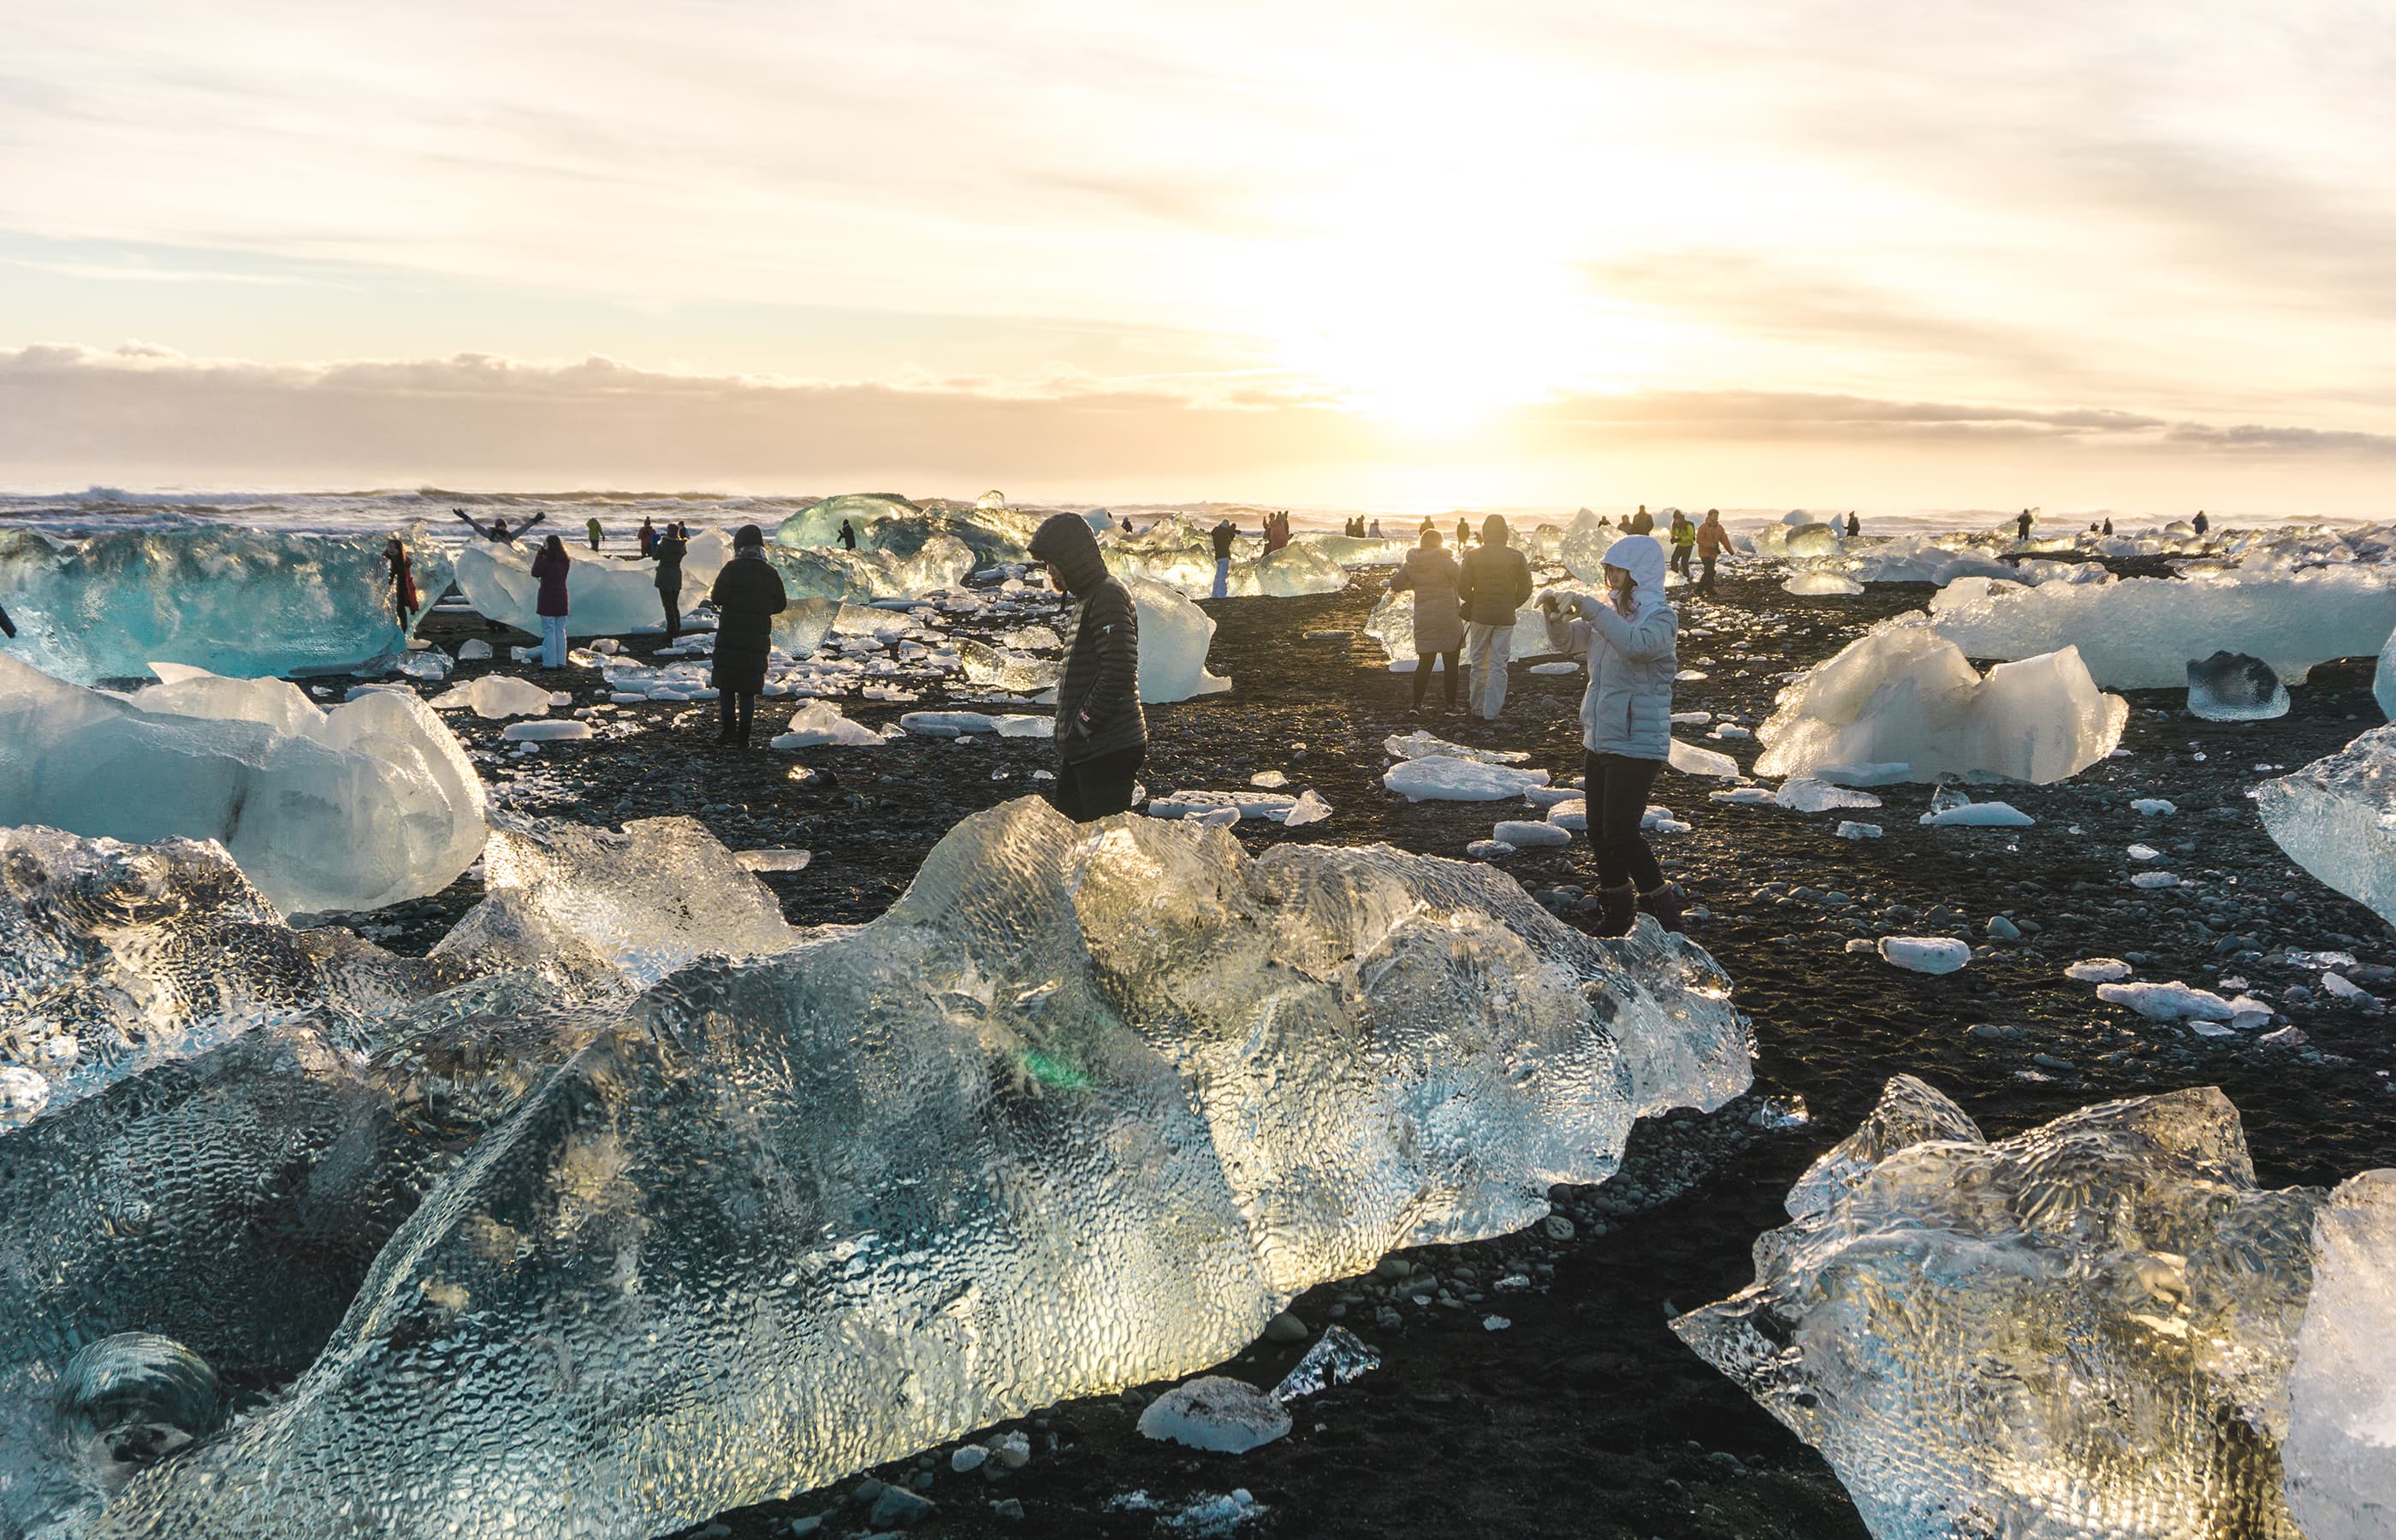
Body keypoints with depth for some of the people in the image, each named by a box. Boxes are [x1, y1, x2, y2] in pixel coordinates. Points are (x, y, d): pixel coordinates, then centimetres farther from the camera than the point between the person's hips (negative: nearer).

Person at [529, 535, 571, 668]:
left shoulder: (546, 561, -16)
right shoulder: (565, 561, 3)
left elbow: (535, 572, -5)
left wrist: (540, 553, -3)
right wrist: (543, 554, 9)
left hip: (547, 600, -6)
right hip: (561, 600, 6)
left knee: (549, 631, 0)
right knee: (560, 631, 11)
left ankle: (550, 662, 1)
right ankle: (561, 661, 13)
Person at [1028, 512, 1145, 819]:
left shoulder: (1108, 597, -14)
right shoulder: (1087, 597, 19)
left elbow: (1120, 671, -23)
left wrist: (1084, 722, -16)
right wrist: (1069, 736, 16)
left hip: (1108, 748, -10)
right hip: (1083, 748, 10)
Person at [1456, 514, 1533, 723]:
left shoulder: (1473, 557, -6)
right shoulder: (1517, 557, -3)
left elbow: (1463, 589, -5)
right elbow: (1525, 590, -1)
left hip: (1480, 616, 0)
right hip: (1506, 618, 0)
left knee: (1479, 663, 13)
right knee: (1498, 665, 4)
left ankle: (1477, 707, 20)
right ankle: (1492, 712, 3)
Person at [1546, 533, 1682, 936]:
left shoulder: (1660, 617, -12)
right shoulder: (1611, 612, 9)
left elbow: (1635, 644, -34)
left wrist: (1588, 606, -31)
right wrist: (1556, 613, -3)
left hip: (1638, 744, -8)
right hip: (1598, 738, 8)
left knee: (1620, 833, -11)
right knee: (1599, 833, 11)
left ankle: (1663, 906, 6)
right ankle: (1615, 914, 26)